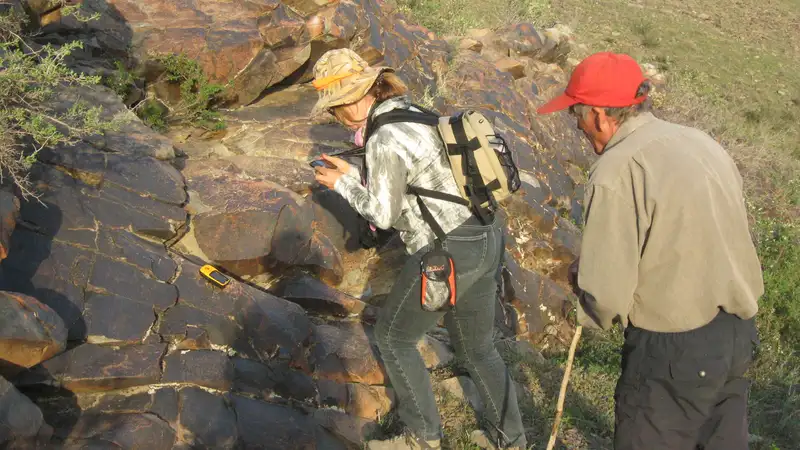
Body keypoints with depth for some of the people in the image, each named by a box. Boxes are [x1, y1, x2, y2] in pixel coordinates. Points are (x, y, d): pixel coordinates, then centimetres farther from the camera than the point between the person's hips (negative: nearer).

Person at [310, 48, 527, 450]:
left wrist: (342, 185, 4)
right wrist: (352, 174, 19)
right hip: (485, 240, 9)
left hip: (449, 254, -9)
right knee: (475, 347, 23)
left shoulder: (385, 139, -18)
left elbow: (383, 214, -10)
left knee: (393, 335, 13)